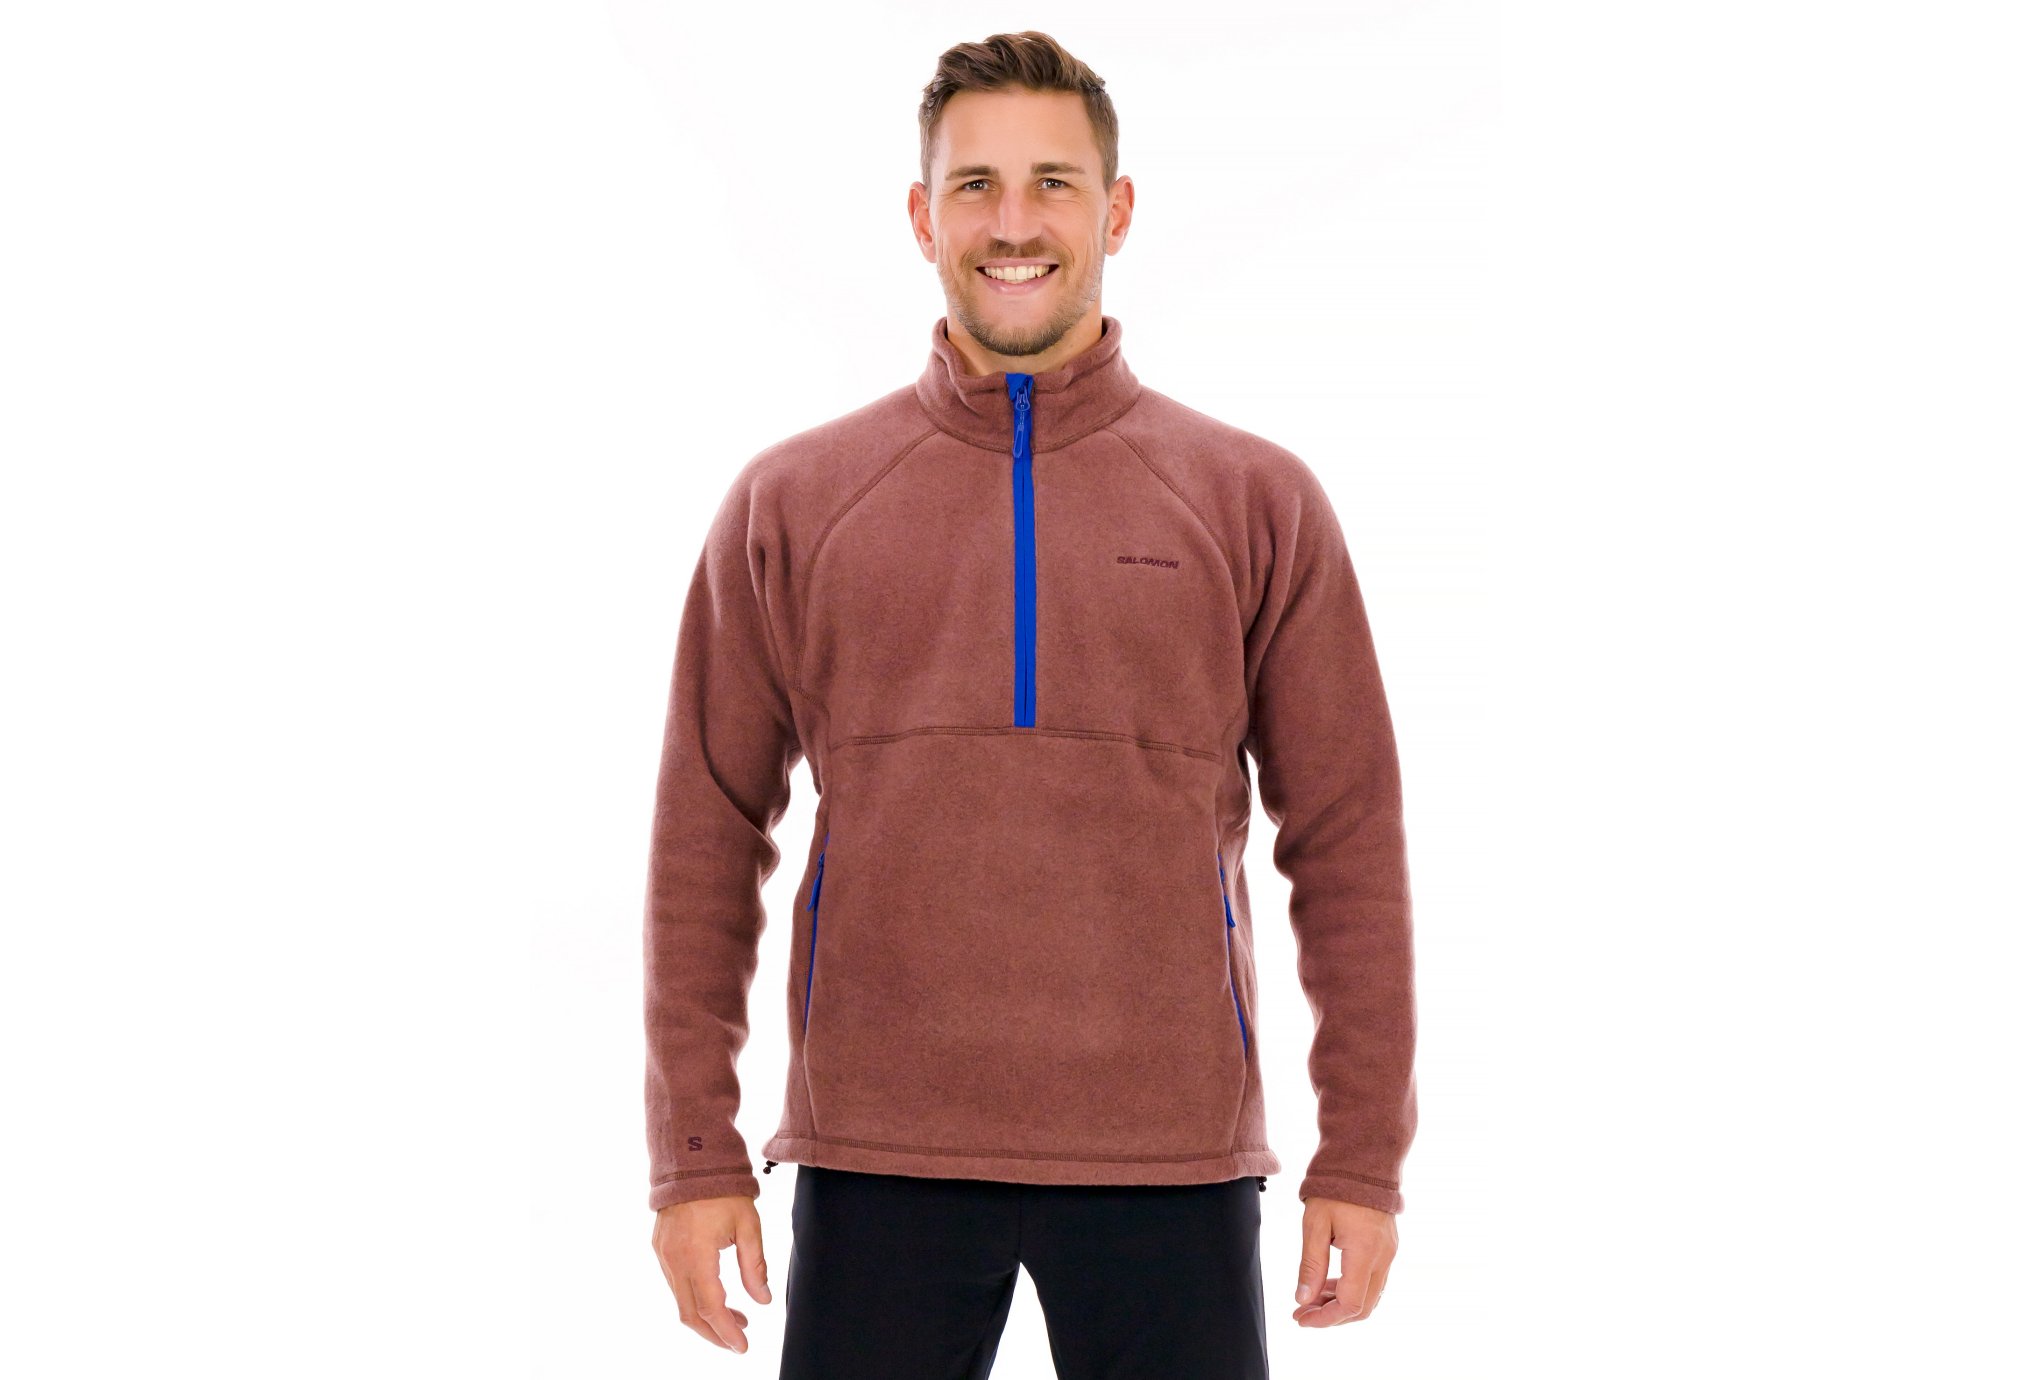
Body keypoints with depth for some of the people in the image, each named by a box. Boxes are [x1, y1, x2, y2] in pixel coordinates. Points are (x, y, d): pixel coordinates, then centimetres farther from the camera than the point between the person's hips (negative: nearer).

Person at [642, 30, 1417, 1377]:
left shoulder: (1260, 503, 6)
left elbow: (1349, 844, 6)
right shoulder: (789, 505, 7)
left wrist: (1362, 1161, 1)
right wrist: (697, 1157, 2)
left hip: (1171, 1159, 0)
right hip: (878, 1155, 0)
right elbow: (708, 843, 7)